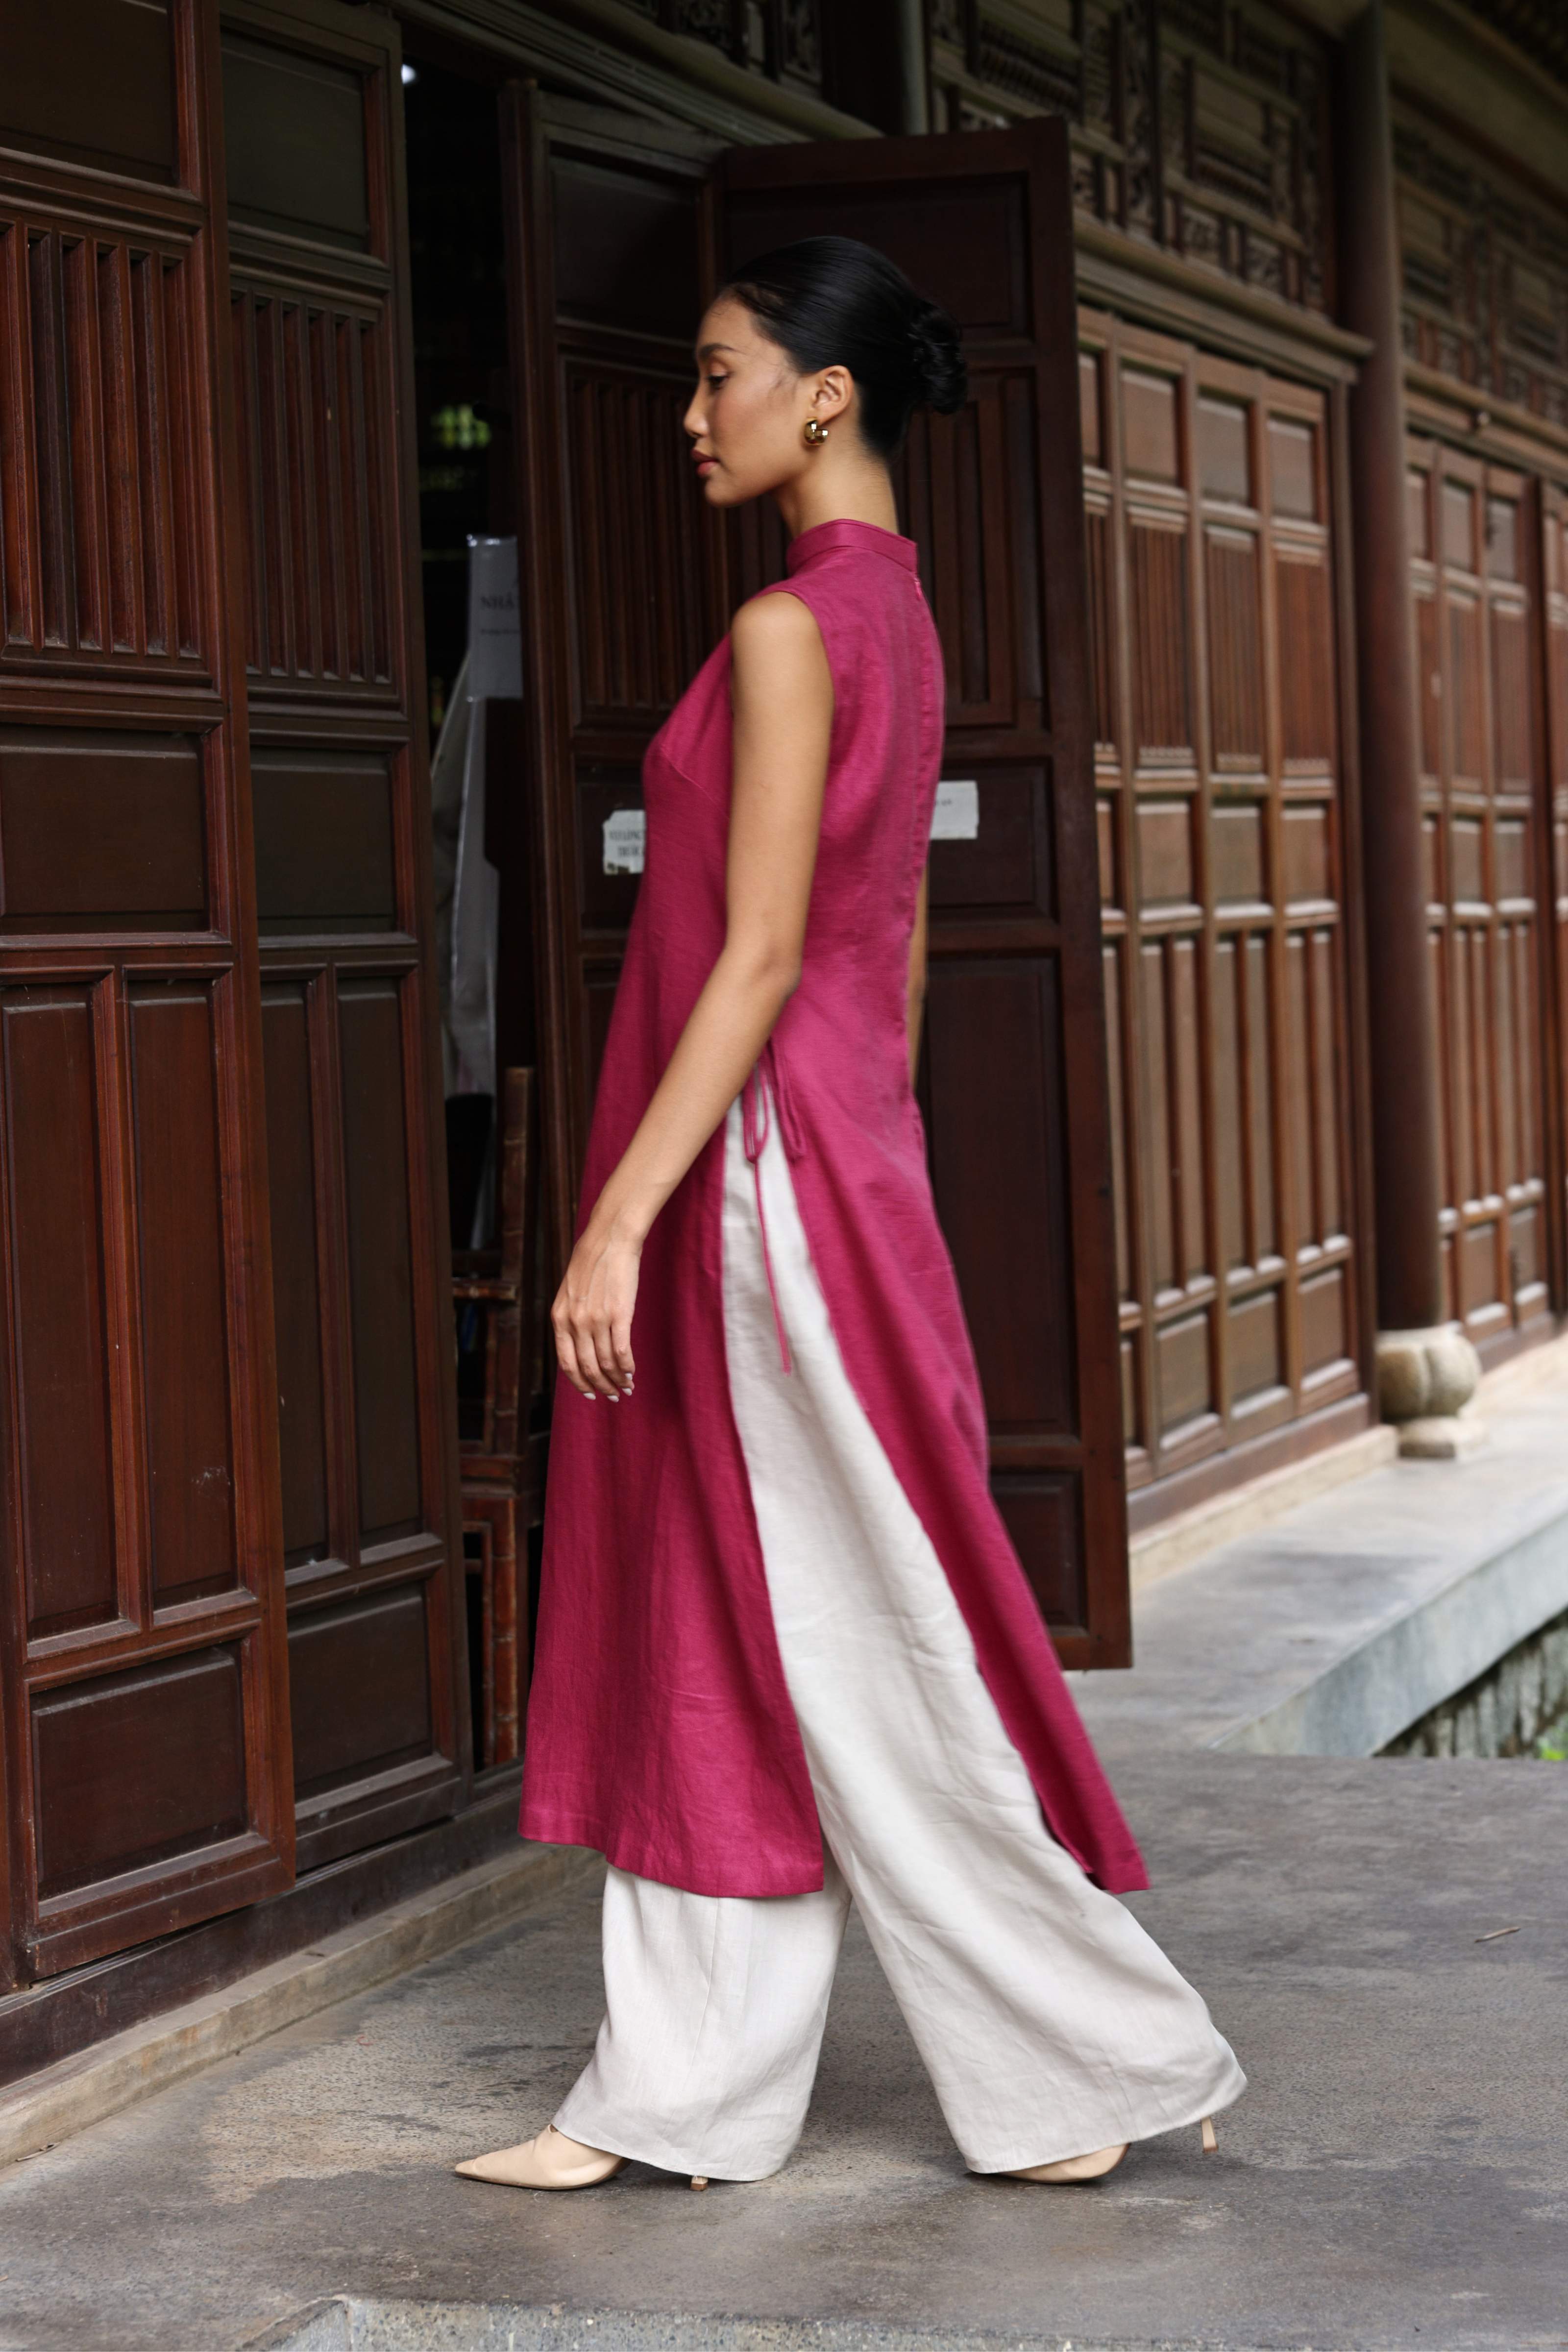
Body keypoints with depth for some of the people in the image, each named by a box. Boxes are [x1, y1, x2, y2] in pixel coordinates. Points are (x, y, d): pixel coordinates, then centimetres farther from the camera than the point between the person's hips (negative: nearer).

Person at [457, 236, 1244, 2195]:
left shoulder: (791, 628, -16)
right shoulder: (895, 615, 13)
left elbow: (761, 953, -20)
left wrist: (621, 1217, -21)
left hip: (766, 1164, -10)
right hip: (842, 1146, 10)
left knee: (855, 1650, -1)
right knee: (713, 1639, 11)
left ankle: (1106, 2059, 10)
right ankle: (673, 2093, 17)